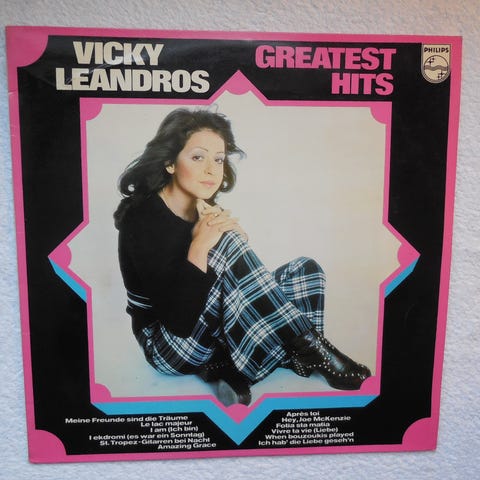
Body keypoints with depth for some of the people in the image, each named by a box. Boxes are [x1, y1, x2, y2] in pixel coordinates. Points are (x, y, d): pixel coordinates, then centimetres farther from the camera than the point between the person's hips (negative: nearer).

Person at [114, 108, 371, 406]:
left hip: (216, 333, 8)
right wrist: (200, 245, -30)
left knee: (306, 270, -2)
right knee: (227, 243, -30)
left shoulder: (205, 209, 2)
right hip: (168, 345, -7)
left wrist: (235, 235, -17)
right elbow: (180, 321, -27)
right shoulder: (143, 218, -20)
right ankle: (310, 348, -20)